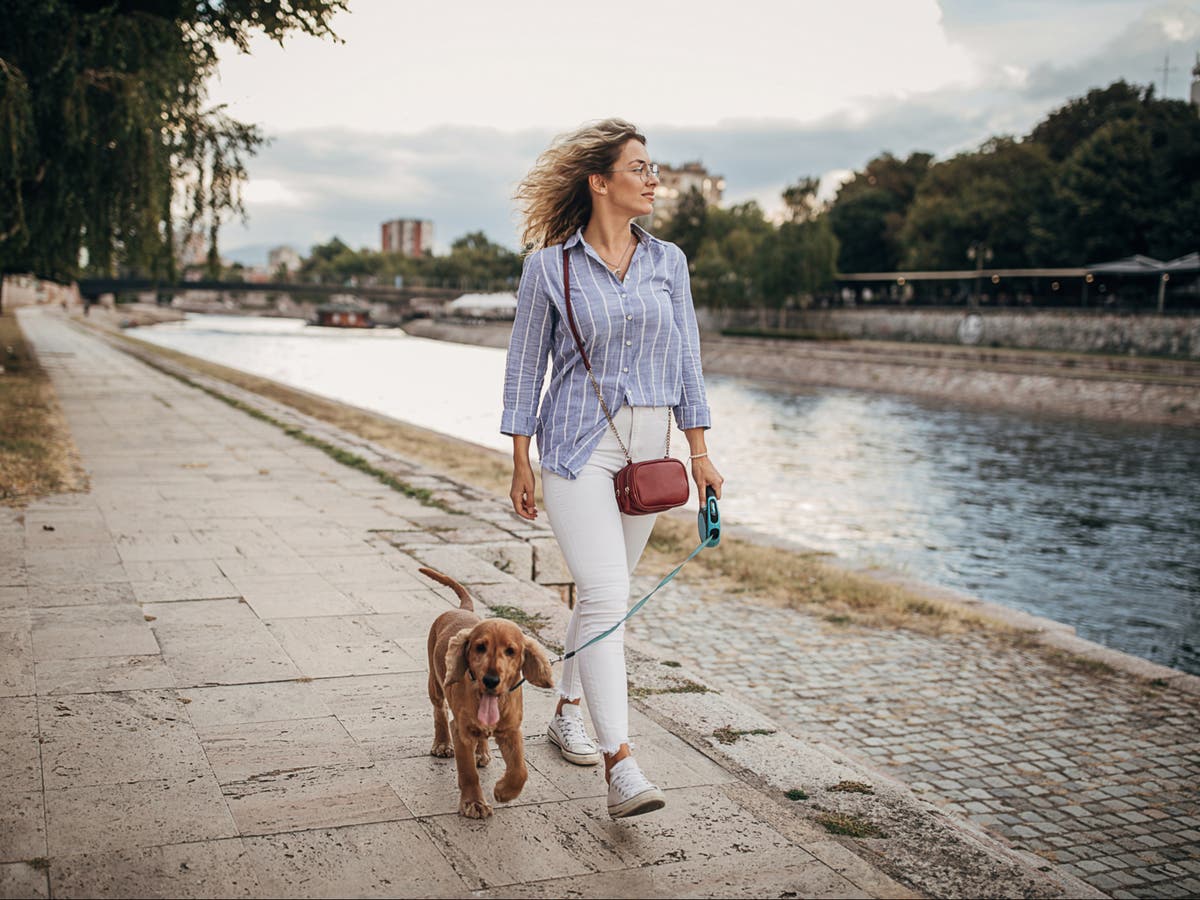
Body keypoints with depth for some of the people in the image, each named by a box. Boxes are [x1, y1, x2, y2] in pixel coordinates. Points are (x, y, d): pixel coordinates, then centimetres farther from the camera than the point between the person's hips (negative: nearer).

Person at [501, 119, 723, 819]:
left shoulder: (668, 261, 8)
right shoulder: (550, 265, -3)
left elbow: (685, 358, 10)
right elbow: (525, 363, 2)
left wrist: (700, 450, 5)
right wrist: (520, 462, 0)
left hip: (647, 445, 5)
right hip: (576, 445, -4)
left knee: (604, 591, 14)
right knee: (608, 596, -14)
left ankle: (568, 712, 34)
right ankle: (621, 766, -13)